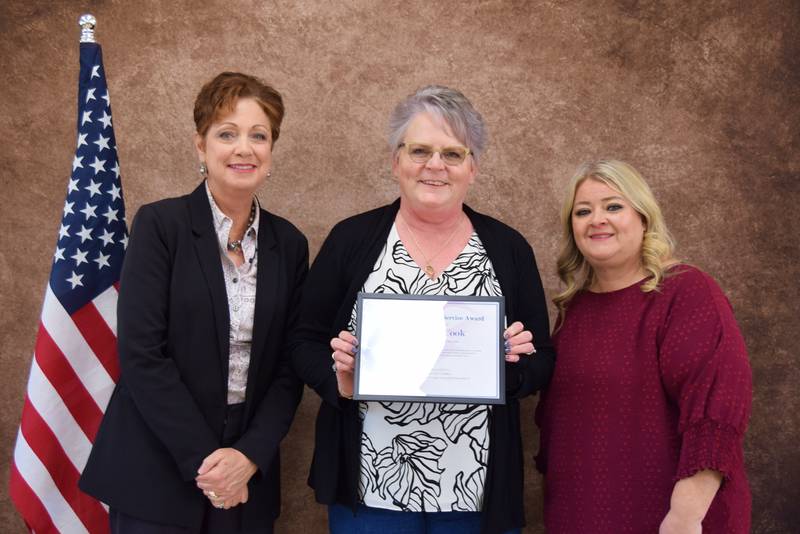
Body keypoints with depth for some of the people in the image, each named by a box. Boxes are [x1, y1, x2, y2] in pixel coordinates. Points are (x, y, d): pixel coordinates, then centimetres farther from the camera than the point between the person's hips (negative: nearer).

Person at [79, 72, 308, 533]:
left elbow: (289, 365, 3)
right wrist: (203, 461, -14)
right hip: (157, 473, -3)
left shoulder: (289, 244, 4)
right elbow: (141, 355, -13)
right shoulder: (160, 225, -7)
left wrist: (249, 456, -9)